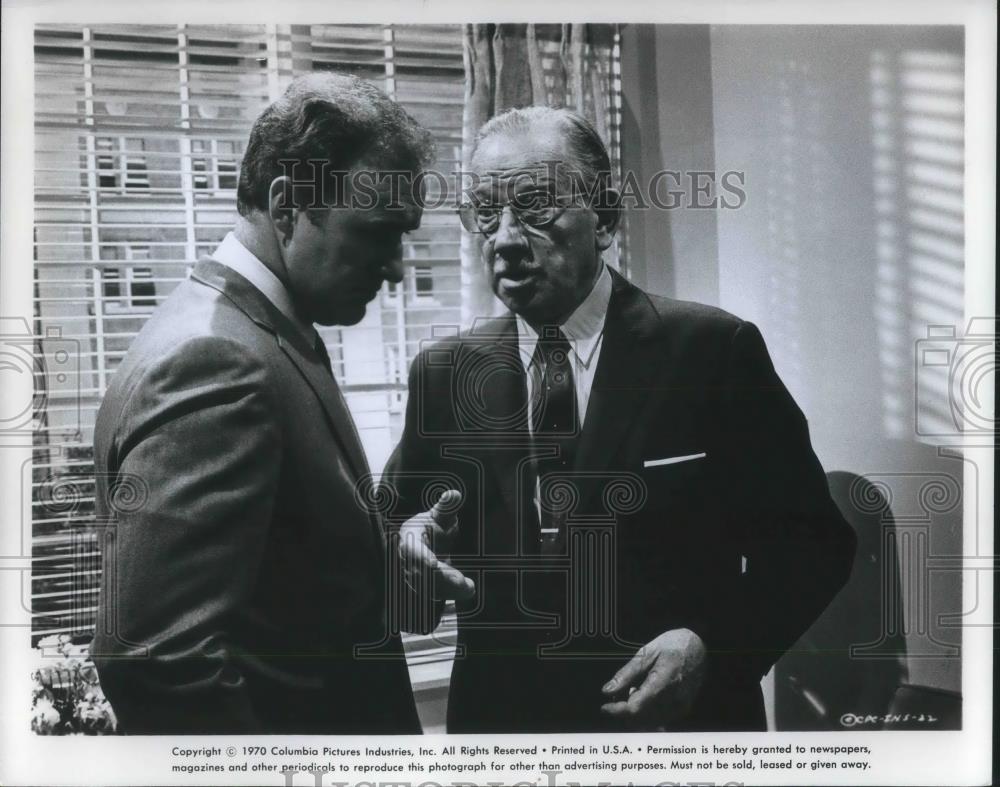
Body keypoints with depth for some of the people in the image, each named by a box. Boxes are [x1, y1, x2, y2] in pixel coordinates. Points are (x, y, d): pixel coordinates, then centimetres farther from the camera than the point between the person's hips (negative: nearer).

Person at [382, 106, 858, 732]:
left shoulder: (713, 350, -11)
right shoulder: (444, 374, -1)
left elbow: (810, 541, -8)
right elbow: (404, 517, 6)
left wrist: (712, 646, -22)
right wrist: (412, 551, -17)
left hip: (682, 724, -2)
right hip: (499, 716, 3)